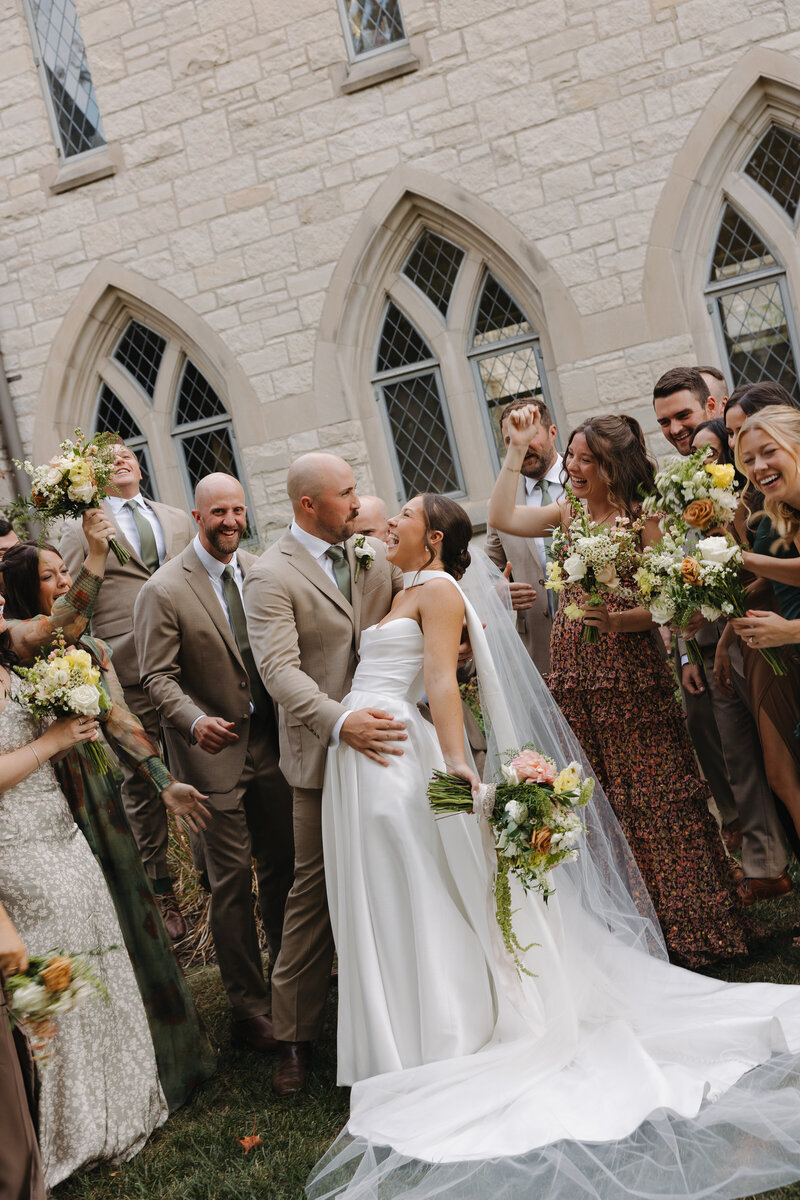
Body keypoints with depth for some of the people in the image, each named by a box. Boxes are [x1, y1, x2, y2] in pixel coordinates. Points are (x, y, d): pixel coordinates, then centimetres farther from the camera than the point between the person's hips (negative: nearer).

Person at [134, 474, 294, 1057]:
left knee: (282, 866, 15)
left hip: (270, 742, 5)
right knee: (232, 882, 3)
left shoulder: (258, 570, 3)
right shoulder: (163, 591, -12)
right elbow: (158, 676, -12)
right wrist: (196, 722, -29)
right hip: (215, 749, -5)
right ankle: (248, 1004, 20)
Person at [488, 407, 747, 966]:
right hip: (576, 673, 5)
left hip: (630, 669, -5)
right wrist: (517, 449, 3)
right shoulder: (568, 514, 12)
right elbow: (501, 517, 3)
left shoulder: (641, 518, -5)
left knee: (654, 792, 0)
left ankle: (686, 921, 15)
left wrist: (617, 619, -26)